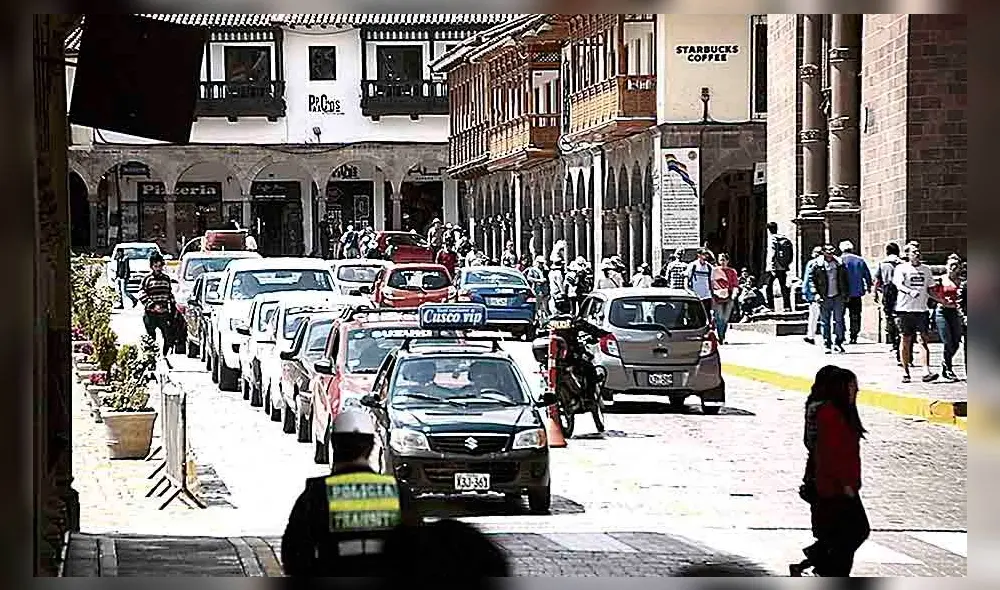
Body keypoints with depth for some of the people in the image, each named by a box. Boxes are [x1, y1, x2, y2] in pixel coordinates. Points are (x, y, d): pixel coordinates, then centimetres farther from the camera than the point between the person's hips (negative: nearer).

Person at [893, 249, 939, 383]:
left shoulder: (926, 270, 15)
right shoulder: (902, 268, 0)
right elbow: (899, 285, -16)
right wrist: (910, 291, -35)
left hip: (921, 310, 3)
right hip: (905, 309, -3)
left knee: (924, 340, -6)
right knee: (905, 340, 3)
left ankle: (926, 372, -13)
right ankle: (905, 372, 12)